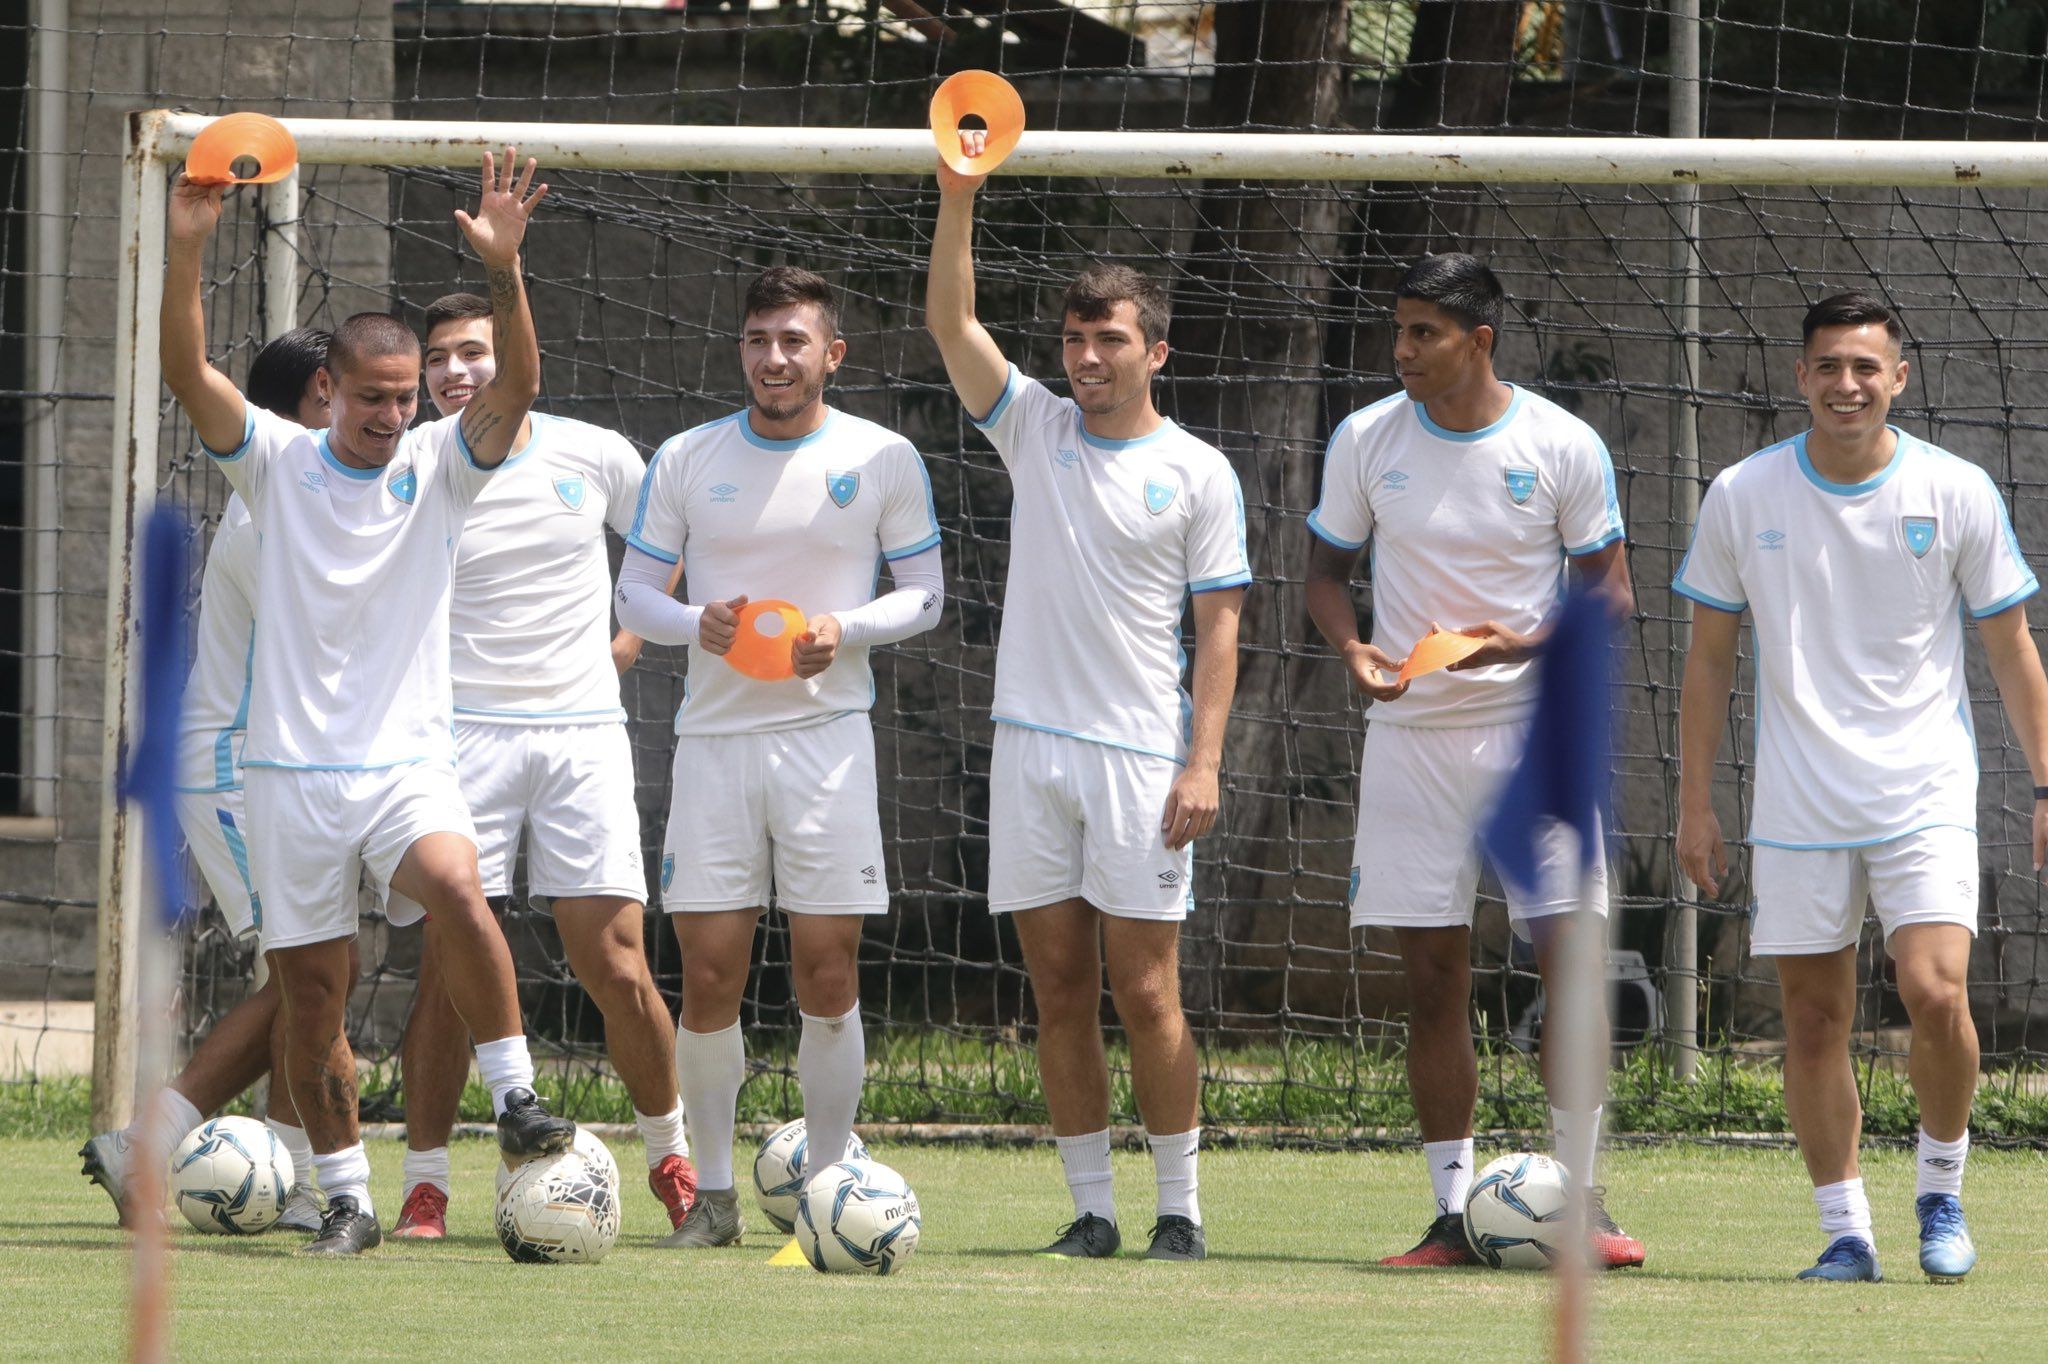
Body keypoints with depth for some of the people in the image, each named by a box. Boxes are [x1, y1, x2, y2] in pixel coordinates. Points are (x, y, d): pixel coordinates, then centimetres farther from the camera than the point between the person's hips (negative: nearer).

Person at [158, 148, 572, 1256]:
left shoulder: (441, 465, 3)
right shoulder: (277, 463, 2)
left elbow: (516, 386, -13)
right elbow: (187, 374, -11)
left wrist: (503, 270, -28)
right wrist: (185, 253, -25)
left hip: (409, 764, -1)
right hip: (292, 772, 1)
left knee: (454, 887, -31)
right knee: (310, 998, 3)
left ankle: (516, 1099, -21)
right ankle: (345, 1199, 15)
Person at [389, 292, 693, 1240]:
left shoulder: (594, 456, 5)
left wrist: (632, 643, 12)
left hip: (582, 729, 1)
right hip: (463, 731, -1)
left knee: (615, 965, -5)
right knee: (449, 962, -8)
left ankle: (671, 1158, 14)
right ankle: (425, 1184, -1)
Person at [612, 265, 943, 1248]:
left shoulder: (884, 460, 3)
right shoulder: (686, 460, 6)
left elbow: (924, 594, 8)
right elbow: (633, 593, 11)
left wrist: (847, 627, -11)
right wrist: (698, 623, -10)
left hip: (827, 735, -1)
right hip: (715, 738, 1)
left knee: (827, 975, -3)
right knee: (708, 974, -2)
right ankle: (713, 1194, 9)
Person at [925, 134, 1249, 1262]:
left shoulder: (1197, 473, 2)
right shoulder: (1034, 429, 10)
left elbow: (1218, 627, 0)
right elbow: (950, 322, 1)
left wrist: (1204, 762, -9)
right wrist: (958, 196, -10)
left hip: (1141, 756, -3)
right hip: (1031, 746, 3)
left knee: (1145, 993, -5)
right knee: (1059, 992, 3)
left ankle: (1180, 1209, 2)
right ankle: (1090, 1211, 7)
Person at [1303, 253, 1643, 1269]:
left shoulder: (1564, 447, -4)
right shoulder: (1365, 441, 2)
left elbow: (1609, 593, 1)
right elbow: (1327, 568, 11)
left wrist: (1528, 642, -17)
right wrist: (1352, 649, -9)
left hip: (1532, 728, -2)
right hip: (1411, 731, 2)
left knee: (1572, 960, -8)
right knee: (1432, 982, 1)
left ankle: (1581, 1197, 3)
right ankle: (1452, 1214, 6)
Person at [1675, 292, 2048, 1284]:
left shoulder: (1957, 493, -1)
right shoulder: (1743, 496, 2)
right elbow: (1709, 659, 9)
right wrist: (1694, 805, 6)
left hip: (1926, 795, -2)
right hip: (1796, 810, 2)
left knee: (1935, 993, -17)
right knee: (1813, 1021, 1)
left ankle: (1941, 1193, 5)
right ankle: (1844, 1230, 11)